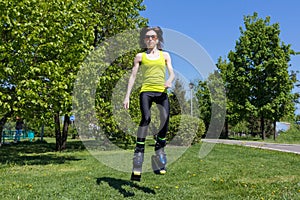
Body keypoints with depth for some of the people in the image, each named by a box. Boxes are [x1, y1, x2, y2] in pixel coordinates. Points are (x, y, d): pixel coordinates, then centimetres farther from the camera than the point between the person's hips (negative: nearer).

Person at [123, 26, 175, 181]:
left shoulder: (165, 55, 18)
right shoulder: (140, 56, 15)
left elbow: (172, 73, 12)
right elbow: (133, 76, 11)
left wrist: (169, 81, -13)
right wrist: (127, 96, 3)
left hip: (161, 92, 2)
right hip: (146, 91, -1)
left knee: (165, 119, -19)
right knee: (146, 118, -24)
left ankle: (159, 151, -4)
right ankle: (139, 150, -22)